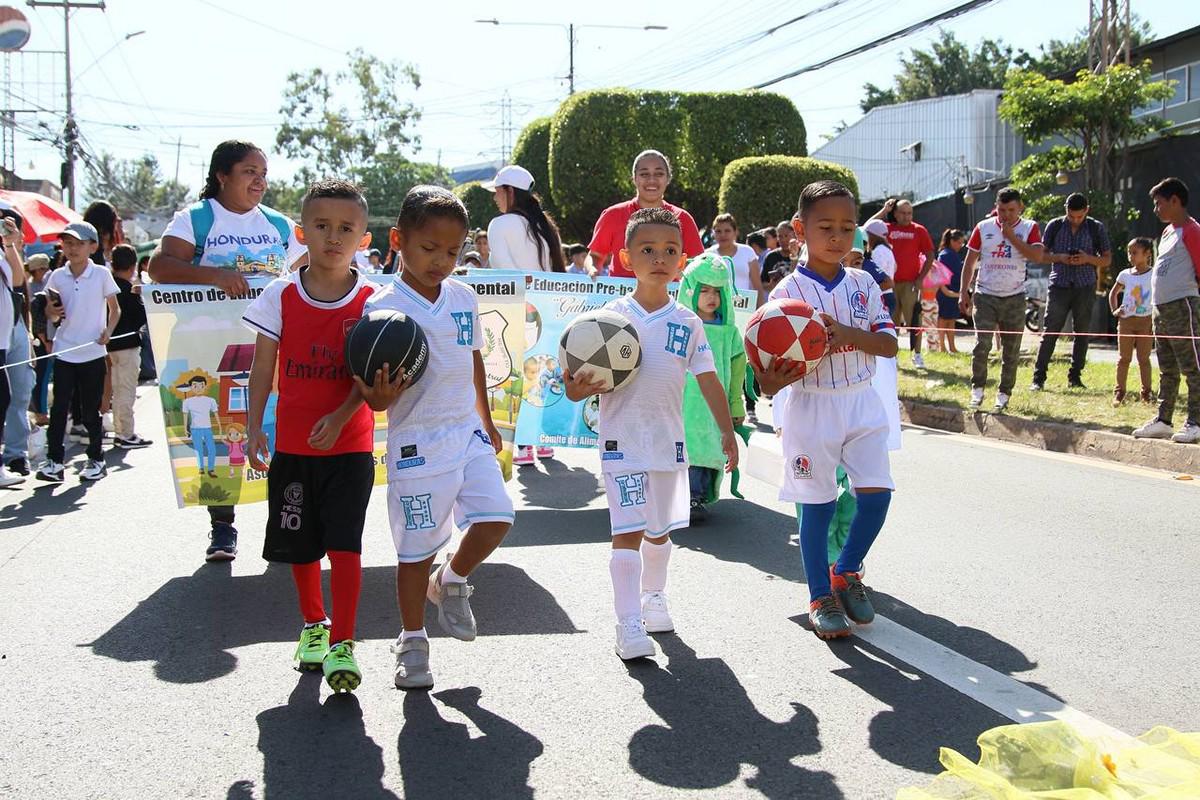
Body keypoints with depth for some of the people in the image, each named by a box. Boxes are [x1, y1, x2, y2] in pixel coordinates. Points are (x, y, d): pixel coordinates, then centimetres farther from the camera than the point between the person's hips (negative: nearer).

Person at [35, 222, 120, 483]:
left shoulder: (101, 275, -3)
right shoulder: (57, 277, 5)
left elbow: (115, 309, 5)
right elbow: (52, 317, 13)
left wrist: (108, 331, -12)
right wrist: (52, 312, -9)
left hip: (92, 353, -2)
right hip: (64, 352, 2)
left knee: (90, 410, 5)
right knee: (59, 407, -2)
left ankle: (96, 459, 19)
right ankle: (54, 462, 1)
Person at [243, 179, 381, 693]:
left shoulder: (370, 301, -5)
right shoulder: (280, 295, -1)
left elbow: (368, 376, -7)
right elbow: (262, 367, 2)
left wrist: (339, 417, -21)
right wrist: (253, 429, -2)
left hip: (349, 442, -2)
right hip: (292, 442, 2)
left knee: (344, 542, -8)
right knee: (299, 543, 13)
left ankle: (341, 643, 0)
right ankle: (312, 625, 33)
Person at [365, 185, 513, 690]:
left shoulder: (464, 297, 5)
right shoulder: (383, 308, -12)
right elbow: (378, 400, -11)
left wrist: (486, 421, 25)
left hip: (467, 432, 5)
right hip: (416, 441, -5)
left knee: (496, 518, -9)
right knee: (417, 546, 4)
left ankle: (452, 581, 21)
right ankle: (412, 643, 22)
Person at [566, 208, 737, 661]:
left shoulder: (687, 322, 2)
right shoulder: (613, 316, -5)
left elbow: (708, 381, 6)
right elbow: (587, 377, -3)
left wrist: (726, 431, 2)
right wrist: (578, 388, -25)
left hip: (668, 439, 4)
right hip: (622, 438, -3)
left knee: (659, 530, 18)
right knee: (628, 531, -9)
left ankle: (653, 596, 39)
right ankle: (629, 623, -7)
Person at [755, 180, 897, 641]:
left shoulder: (862, 285, 4)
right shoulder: (788, 292, -8)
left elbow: (889, 344, -2)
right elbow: (772, 367, -8)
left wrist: (847, 333, -20)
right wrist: (773, 379, -31)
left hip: (860, 401, 4)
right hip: (810, 406, -3)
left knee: (876, 492, -2)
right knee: (817, 505, 4)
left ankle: (846, 572, 23)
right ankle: (821, 598, 20)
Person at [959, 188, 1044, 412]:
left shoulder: (1029, 228, 2)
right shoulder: (983, 228, 4)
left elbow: (1036, 255, -14)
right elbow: (970, 262, 6)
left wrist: (1011, 236, -15)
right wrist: (964, 292, 0)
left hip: (1015, 297, 1)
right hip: (985, 295, 0)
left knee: (1011, 351, 4)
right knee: (982, 344, -13)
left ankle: (1004, 393, 15)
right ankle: (977, 388, 2)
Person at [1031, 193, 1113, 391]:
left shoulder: (1096, 228, 3)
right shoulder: (1054, 226, 3)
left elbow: (1107, 259, 6)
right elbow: (1042, 254, 8)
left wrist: (1088, 259, -13)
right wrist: (1060, 258, -12)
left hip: (1085, 287, 1)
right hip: (1059, 285, -1)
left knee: (1082, 333, 5)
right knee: (1050, 332, -4)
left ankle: (1075, 377, 14)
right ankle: (1038, 378, -3)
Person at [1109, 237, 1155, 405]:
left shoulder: (1153, 275, -3)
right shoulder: (1125, 275, 7)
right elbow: (1113, 293, 19)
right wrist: (1114, 310, 5)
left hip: (1145, 321, -3)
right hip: (1126, 320, 3)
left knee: (1144, 358, 4)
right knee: (1123, 358, 4)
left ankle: (1146, 392, 12)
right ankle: (1119, 392, 7)